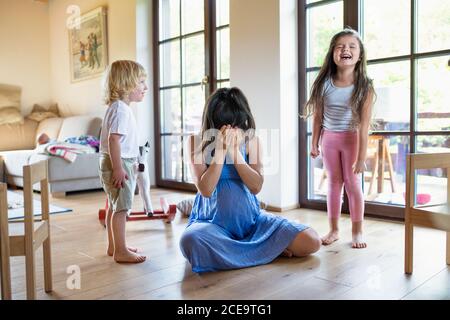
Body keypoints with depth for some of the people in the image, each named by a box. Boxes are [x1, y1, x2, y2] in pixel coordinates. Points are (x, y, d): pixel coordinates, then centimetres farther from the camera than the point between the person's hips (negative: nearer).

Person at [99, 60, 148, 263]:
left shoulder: (118, 107, 15)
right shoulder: (120, 109, -18)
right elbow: (113, 139, -25)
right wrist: (118, 168, -27)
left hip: (121, 163, 11)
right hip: (119, 164, -11)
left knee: (114, 207, 17)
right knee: (121, 208, -5)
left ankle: (114, 246, 28)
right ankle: (120, 251, 3)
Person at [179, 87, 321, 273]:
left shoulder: (251, 140, 0)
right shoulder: (197, 142, -6)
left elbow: (256, 187, -9)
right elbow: (205, 189, -15)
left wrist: (235, 152, -18)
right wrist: (221, 150, -21)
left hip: (250, 218, 2)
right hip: (212, 221, -1)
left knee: (311, 242, -12)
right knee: (191, 241, -39)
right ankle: (264, 249, -16)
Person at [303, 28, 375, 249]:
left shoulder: (364, 86, -16)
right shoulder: (324, 83, -9)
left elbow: (364, 125, -19)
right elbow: (318, 116, 0)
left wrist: (362, 156, -21)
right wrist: (314, 143, 2)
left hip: (351, 138, -2)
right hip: (329, 137, 3)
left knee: (353, 183, 3)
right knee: (334, 183, 11)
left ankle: (357, 231, 17)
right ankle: (334, 230, 21)